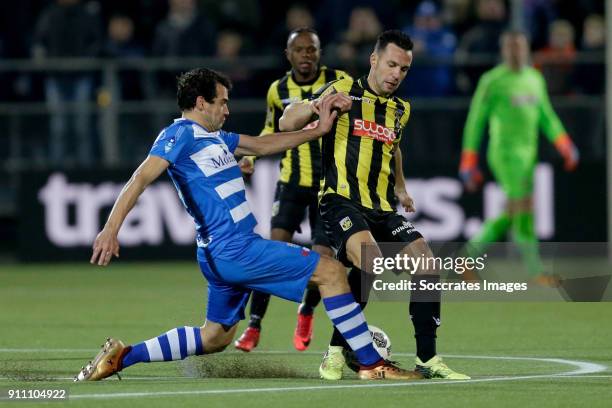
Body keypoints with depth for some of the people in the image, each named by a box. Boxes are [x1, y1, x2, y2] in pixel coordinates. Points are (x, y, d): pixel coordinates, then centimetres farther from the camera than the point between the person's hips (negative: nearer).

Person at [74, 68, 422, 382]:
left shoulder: (216, 138, 19)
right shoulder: (182, 134, -9)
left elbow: (264, 145, 27)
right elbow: (141, 179, -16)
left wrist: (318, 131, 20)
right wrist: (111, 229, -26)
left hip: (225, 253, 11)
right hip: (235, 251, -11)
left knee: (215, 338, 19)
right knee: (331, 271, -8)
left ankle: (120, 356, 16)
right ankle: (372, 364, -6)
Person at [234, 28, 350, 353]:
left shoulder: (340, 82, -7)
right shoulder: (278, 91, 3)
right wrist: (251, 154, 4)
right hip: (292, 181, 1)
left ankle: (306, 313, 26)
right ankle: (254, 326, -5)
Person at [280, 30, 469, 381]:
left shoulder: (401, 110, 17)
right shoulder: (344, 92, 0)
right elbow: (287, 124, -2)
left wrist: (401, 189, 37)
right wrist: (313, 108, -22)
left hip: (382, 208, 7)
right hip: (342, 201, -7)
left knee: (426, 261, -10)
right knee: (369, 259, -33)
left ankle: (428, 359, 2)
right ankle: (337, 351, -20)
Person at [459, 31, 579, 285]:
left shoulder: (534, 79, 13)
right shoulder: (492, 81, -7)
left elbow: (546, 118, 20)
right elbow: (475, 122, -5)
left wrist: (567, 148, 8)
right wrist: (468, 165, -8)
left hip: (527, 154, 8)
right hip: (505, 152, -8)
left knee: (510, 215, 10)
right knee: (525, 209, -12)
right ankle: (536, 272, -9)